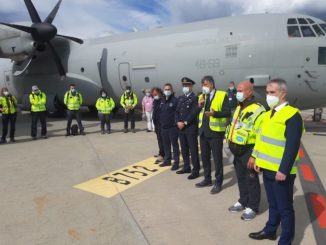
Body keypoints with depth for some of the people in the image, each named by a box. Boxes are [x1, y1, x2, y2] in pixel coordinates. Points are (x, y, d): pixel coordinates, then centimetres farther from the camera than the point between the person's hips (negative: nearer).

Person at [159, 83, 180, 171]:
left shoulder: (175, 100, -9)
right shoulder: (162, 101, 14)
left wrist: (176, 123, -15)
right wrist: (161, 122, 14)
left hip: (172, 127, -7)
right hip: (163, 127, 7)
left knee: (174, 144, 0)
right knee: (166, 145, 14)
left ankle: (176, 162, 7)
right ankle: (167, 160, 27)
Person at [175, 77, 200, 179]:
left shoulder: (195, 98, -6)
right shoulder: (181, 98, 16)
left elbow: (194, 113, -14)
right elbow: (177, 111, 12)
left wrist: (185, 123, -15)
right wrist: (178, 122, -5)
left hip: (191, 127, -7)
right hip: (181, 128, 7)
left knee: (193, 149, -3)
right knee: (184, 149, 13)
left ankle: (195, 170, 5)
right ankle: (186, 167, 25)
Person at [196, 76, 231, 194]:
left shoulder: (222, 95, -8)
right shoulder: (202, 96, 12)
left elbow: (227, 112, -14)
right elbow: (197, 113, 10)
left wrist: (215, 113, -28)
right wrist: (199, 106, -9)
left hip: (215, 132, -7)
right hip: (203, 131, 7)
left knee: (217, 158, 3)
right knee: (205, 157, 16)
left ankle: (218, 183, 15)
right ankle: (207, 179, 31)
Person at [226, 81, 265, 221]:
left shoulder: (257, 110, -16)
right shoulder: (238, 108, 13)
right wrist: (230, 143, 19)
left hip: (248, 151, -8)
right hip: (237, 150, 8)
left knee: (251, 179, 5)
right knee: (241, 178, 18)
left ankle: (252, 207, 19)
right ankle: (243, 202, 34)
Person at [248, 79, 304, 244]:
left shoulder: (292, 115, -15)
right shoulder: (268, 114, 11)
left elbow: (292, 146, -20)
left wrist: (283, 170, -21)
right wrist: (256, 158, 11)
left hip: (281, 171, -8)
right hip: (267, 168, 8)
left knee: (285, 207, 7)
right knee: (273, 203, 23)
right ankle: (270, 230, 39)